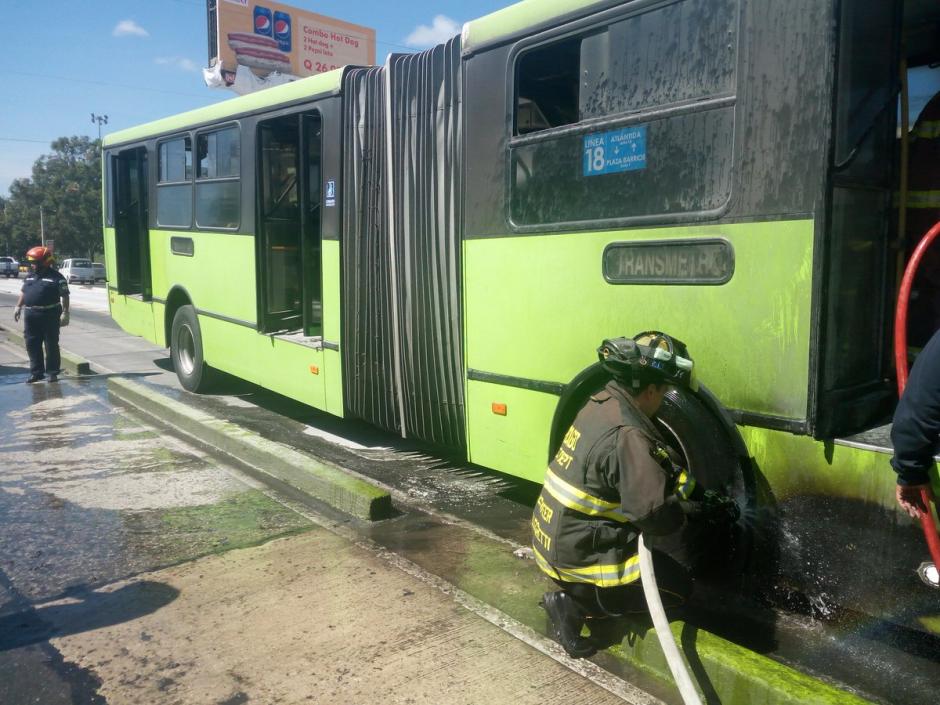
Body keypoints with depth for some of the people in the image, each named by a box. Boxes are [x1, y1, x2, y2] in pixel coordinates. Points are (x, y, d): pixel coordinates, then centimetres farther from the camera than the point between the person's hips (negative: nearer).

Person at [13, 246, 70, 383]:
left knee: (51, 345, 2)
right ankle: (36, 372, 16)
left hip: (50, 315, -6)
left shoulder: (56, 278, -6)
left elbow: (65, 296, -9)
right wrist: (18, 307, 16)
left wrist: (65, 313, -15)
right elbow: (23, 293, 23)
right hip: (31, 315, 6)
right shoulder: (29, 276, 14)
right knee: (32, 345, 7)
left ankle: (53, 371, 11)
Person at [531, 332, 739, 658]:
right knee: (678, 586, 4)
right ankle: (574, 603, -2)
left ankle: (574, 595, 12)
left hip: (553, 536, 9)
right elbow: (653, 514, -25)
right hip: (575, 554, -9)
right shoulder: (625, 436, -26)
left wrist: (702, 495, 9)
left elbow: (659, 465, 12)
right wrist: (690, 510, -5)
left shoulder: (603, 402, 1)